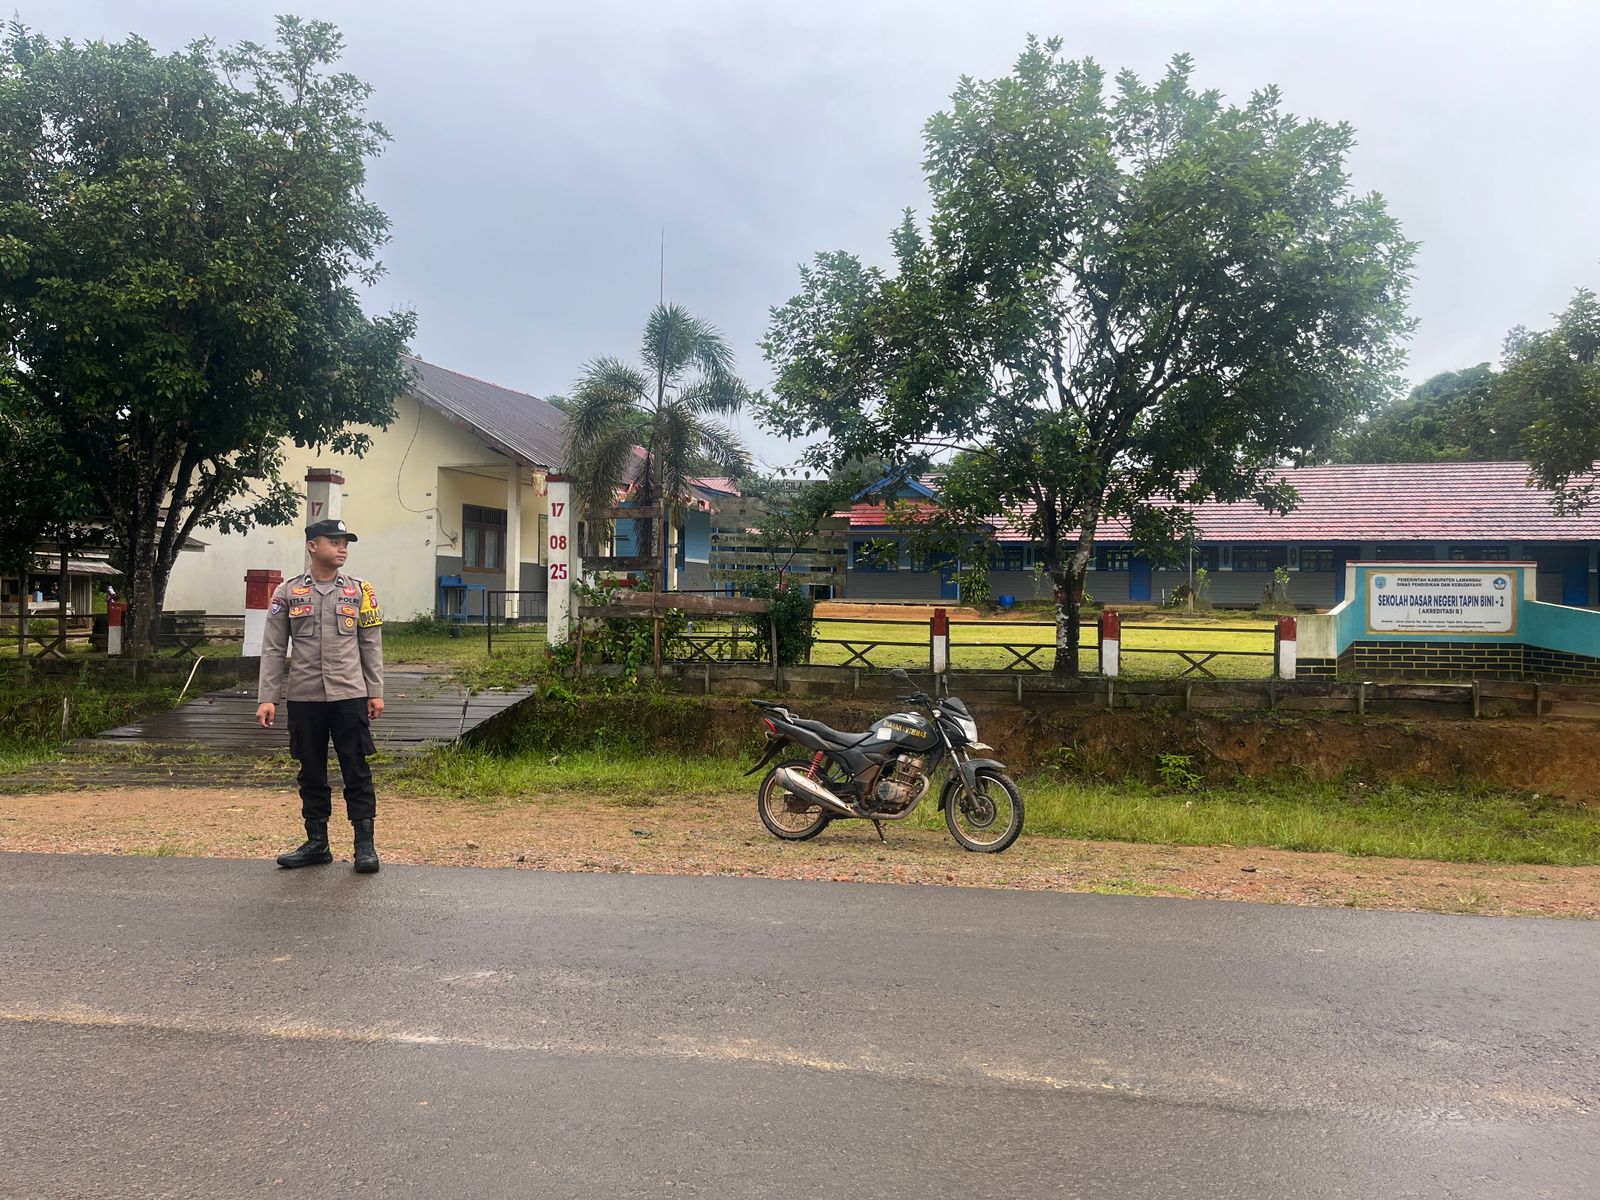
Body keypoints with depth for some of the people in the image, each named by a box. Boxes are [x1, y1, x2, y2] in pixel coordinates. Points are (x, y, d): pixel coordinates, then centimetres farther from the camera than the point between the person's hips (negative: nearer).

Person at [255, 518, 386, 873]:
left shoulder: (359, 591, 4)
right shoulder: (287, 593, 3)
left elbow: (371, 646, 6)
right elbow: (273, 649, 3)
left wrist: (376, 692, 2)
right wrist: (266, 698, -2)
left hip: (349, 696, -1)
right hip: (304, 698, 1)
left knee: (356, 771, 1)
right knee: (311, 773, 10)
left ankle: (365, 844, 8)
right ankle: (316, 843, 22)